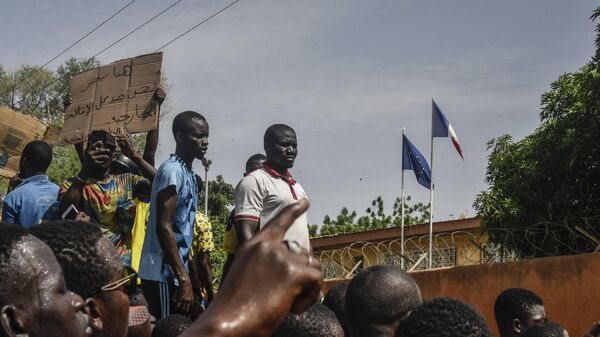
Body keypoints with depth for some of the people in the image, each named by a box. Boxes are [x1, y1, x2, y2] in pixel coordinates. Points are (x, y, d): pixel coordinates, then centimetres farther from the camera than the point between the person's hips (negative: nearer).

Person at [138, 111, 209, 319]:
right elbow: (164, 228, -20)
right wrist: (184, 279, -22)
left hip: (175, 273, 9)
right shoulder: (173, 170, -13)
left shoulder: (188, 174, 16)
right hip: (164, 274, -9)